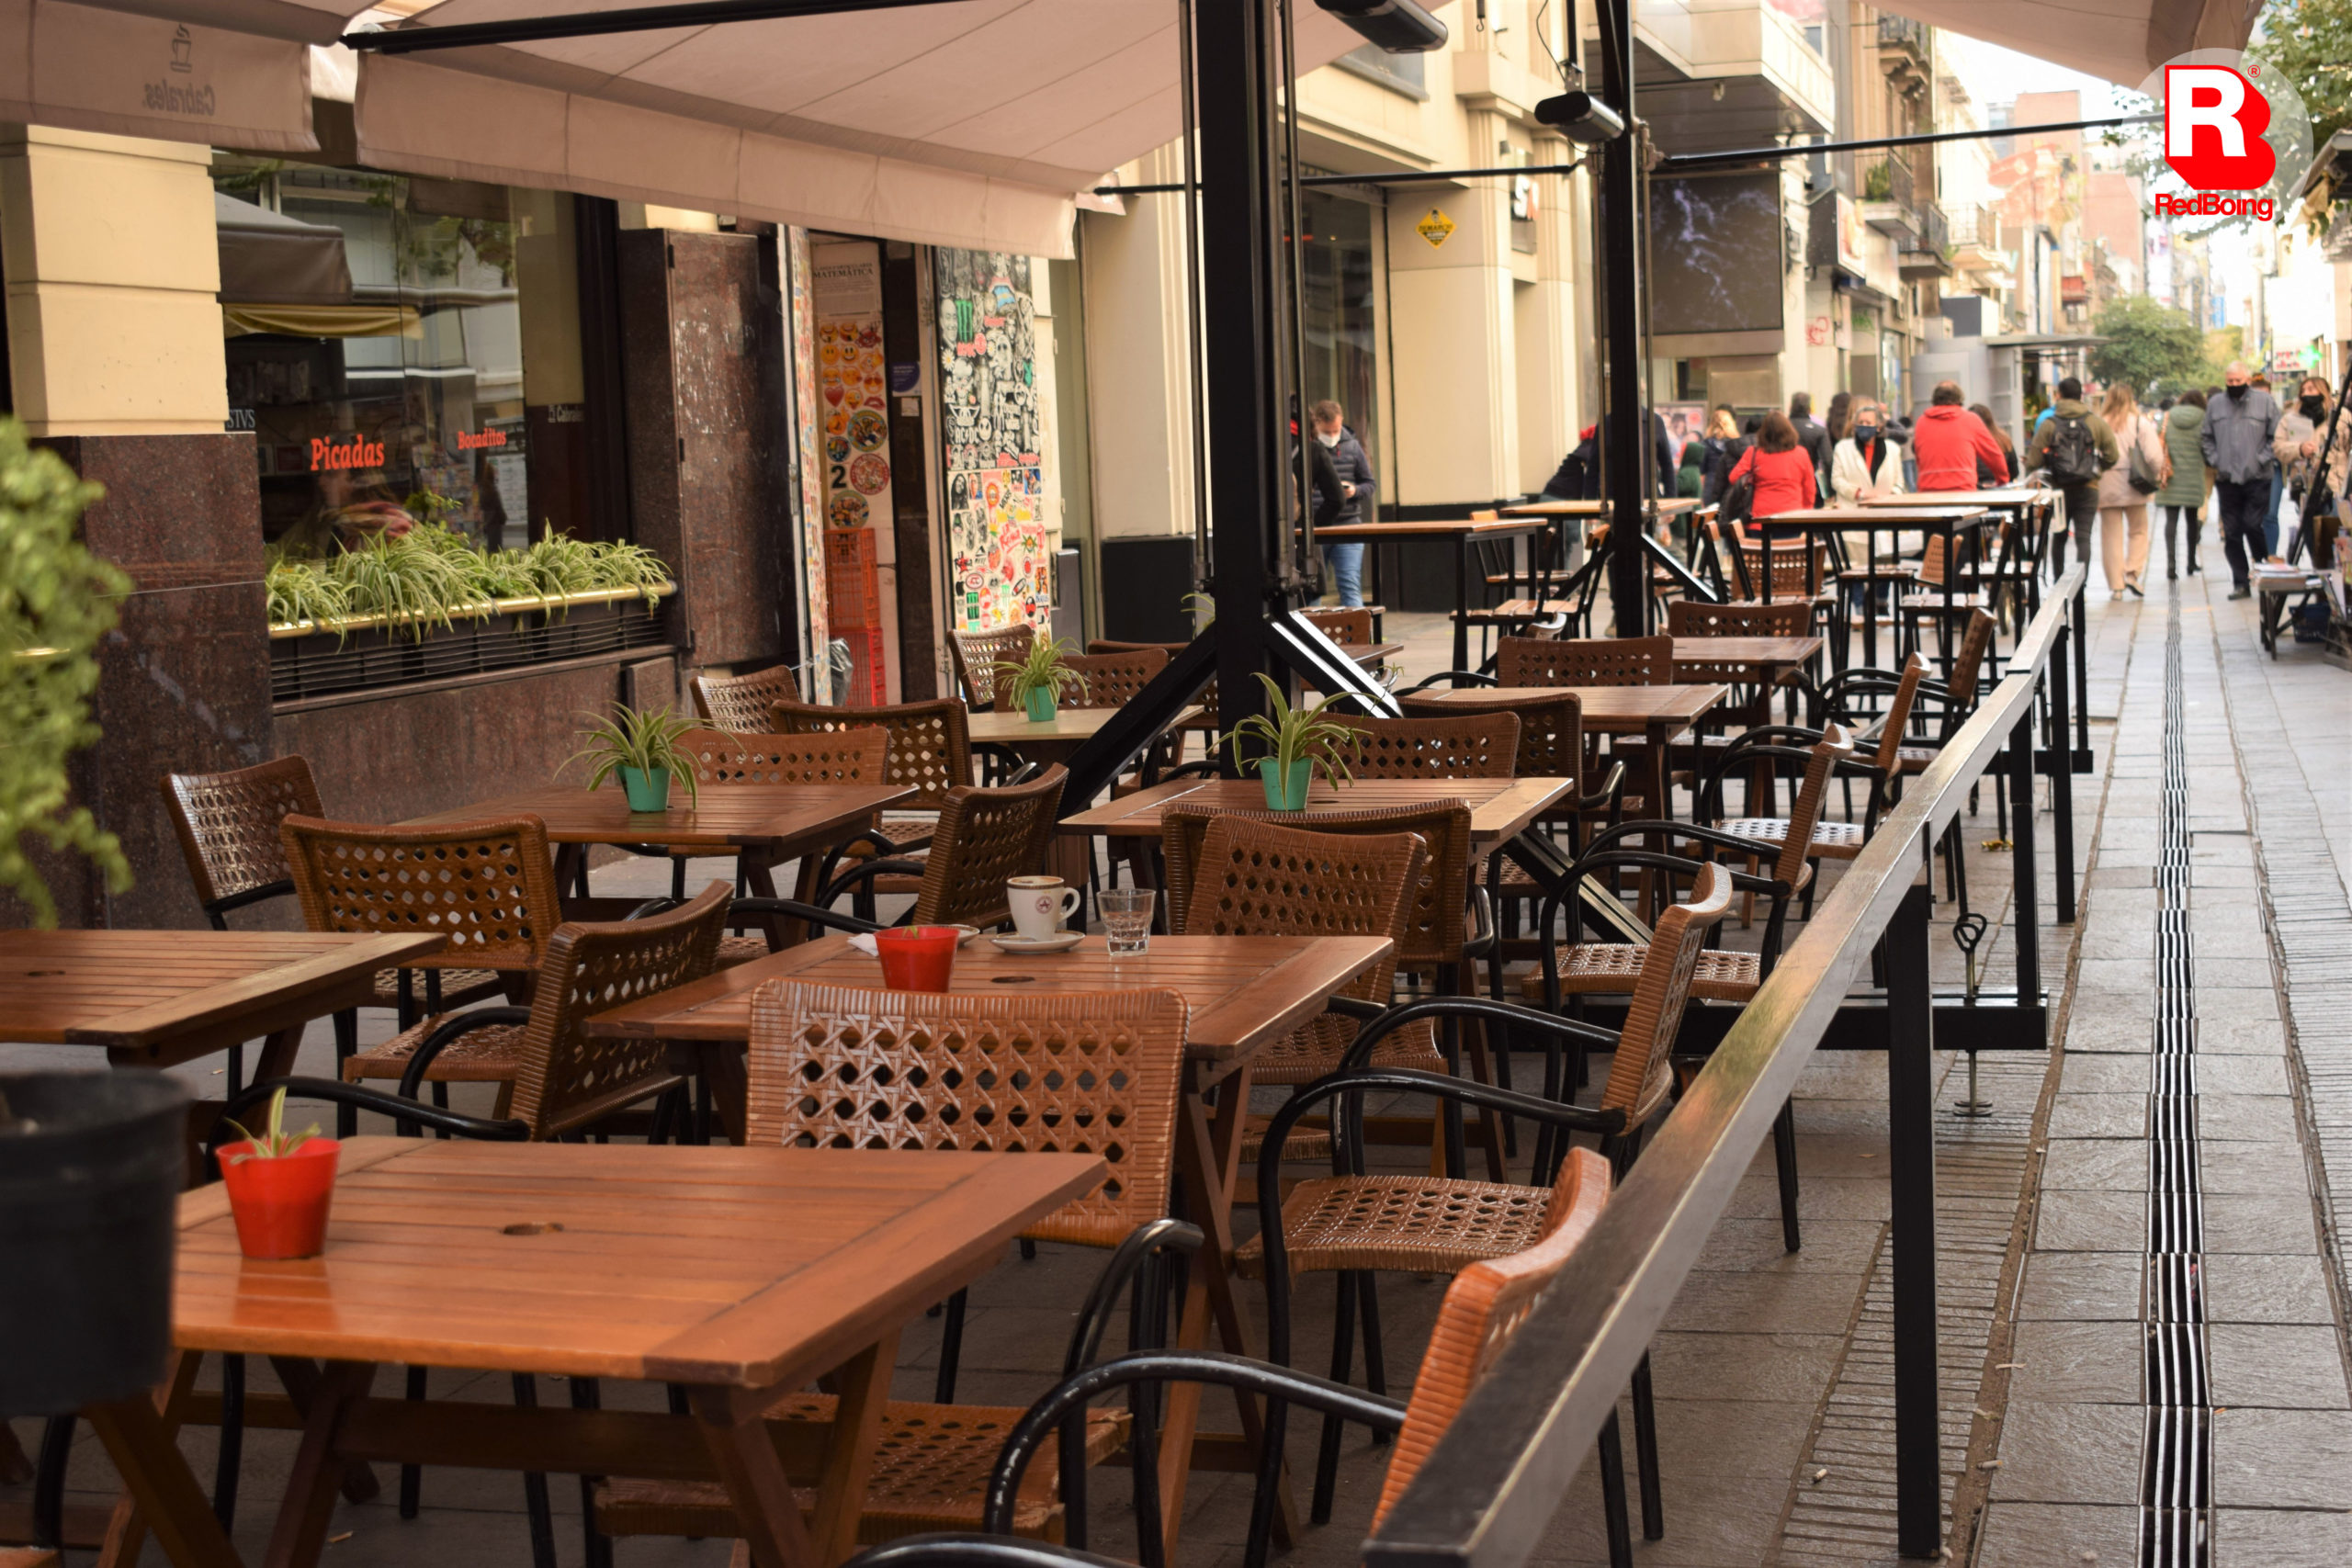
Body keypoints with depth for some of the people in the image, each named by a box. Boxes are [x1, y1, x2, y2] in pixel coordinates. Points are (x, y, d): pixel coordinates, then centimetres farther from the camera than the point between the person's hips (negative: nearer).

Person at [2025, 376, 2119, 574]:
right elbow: (2112, 457, -2)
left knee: (2059, 537, 14)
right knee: (2084, 537, -2)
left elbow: (2033, 461, -8)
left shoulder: (2048, 424, -5)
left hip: (2059, 489, 0)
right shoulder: (2097, 423, -1)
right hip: (2088, 488, 0)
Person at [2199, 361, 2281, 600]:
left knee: (2254, 526, -11)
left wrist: (2264, 460, -7)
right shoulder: (2215, 404, 10)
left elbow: (2276, 436, 1)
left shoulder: (2264, 401, 1)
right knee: (2232, 533, 3)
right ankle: (2240, 583, 9)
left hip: (2257, 479, -3)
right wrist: (2214, 461, 4)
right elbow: (2205, 437, 17)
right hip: (2226, 479, 3)